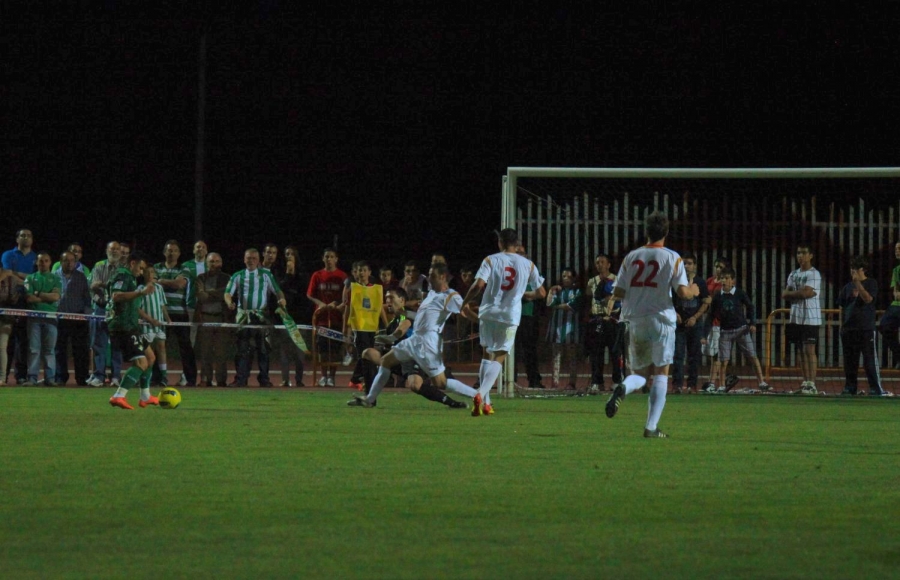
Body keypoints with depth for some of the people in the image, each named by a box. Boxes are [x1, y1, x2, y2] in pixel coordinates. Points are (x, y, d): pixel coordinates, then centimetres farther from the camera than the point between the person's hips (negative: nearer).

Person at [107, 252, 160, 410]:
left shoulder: (128, 277, 21)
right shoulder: (123, 276, -12)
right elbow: (116, 296, -31)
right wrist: (141, 292, -36)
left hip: (129, 327, 11)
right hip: (124, 327, -11)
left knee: (149, 356, 22)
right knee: (141, 363, -17)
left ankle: (145, 397, 29)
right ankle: (118, 396, -25)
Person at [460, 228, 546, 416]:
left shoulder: (491, 260, -1)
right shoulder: (528, 265, 4)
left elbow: (479, 285, -14)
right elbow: (541, 293, 11)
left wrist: (465, 303, 0)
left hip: (488, 312, 1)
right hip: (510, 316, -1)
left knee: (487, 355, 17)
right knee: (499, 357, 1)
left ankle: (485, 401, 14)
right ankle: (482, 394, -22)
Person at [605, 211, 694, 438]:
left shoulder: (631, 257, 6)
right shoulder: (672, 258, -3)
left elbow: (618, 292, 3)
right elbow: (682, 292, -9)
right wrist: (693, 291, 13)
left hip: (635, 321, 3)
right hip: (661, 320, -3)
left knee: (640, 373, 13)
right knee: (660, 373, 6)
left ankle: (622, 389, -23)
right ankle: (651, 426, -1)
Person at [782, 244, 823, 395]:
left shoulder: (814, 274, -8)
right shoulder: (793, 274, 16)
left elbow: (805, 292, -19)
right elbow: (784, 295, 9)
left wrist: (790, 293, -2)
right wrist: (800, 293, -8)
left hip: (810, 318, -7)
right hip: (796, 318, 7)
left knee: (810, 350, -10)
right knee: (801, 351, 8)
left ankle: (812, 384, -12)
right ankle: (805, 382, 12)